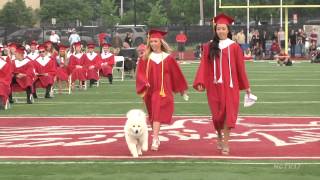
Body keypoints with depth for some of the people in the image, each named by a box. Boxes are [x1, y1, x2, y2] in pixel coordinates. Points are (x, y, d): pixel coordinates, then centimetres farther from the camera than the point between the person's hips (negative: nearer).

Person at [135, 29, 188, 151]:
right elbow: (140, 73, 0)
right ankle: (156, 138, 28)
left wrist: (182, 90, 15)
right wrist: (144, 82, -21)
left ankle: (155, 140, -23)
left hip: (163, 91, -3)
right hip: (150, 91, 3)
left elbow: (176, 73, 8)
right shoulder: (146, 58, 3)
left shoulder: (168, 58, 0)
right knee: (153, 114, 13)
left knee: (158, 114, -15)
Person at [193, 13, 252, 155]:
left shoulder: (234, 47, 1)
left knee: (228, 113, -4)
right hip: (214, 86, 1)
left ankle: (225, 143, 2)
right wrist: (200, 82, -14)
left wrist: (246, 86, 7)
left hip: (230, 85, -1)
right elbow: (204, 67, -2)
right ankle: (219, 136, 34)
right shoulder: (209, 47, 3)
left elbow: (240, 68, 4)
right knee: (217, 114, 7)